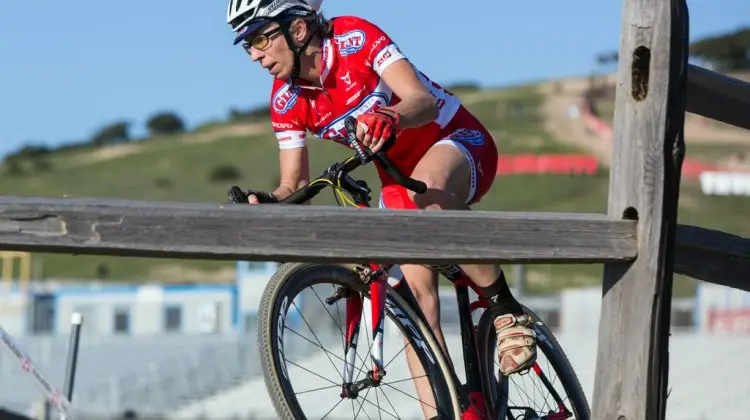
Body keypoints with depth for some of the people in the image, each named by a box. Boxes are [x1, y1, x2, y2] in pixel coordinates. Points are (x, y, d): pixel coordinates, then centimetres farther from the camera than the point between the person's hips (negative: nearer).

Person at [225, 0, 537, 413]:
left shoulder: (354, 38, -24)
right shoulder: (287, 99, -9)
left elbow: (422, 100, -34)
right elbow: (295, 185, -6)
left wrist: (390, 118, -57)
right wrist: (265, 202, -29)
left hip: (457, 141, -6)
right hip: (397, 177, 6)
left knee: (426, 189, -40)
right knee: (415, 288, -13)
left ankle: (507, 311, -27)